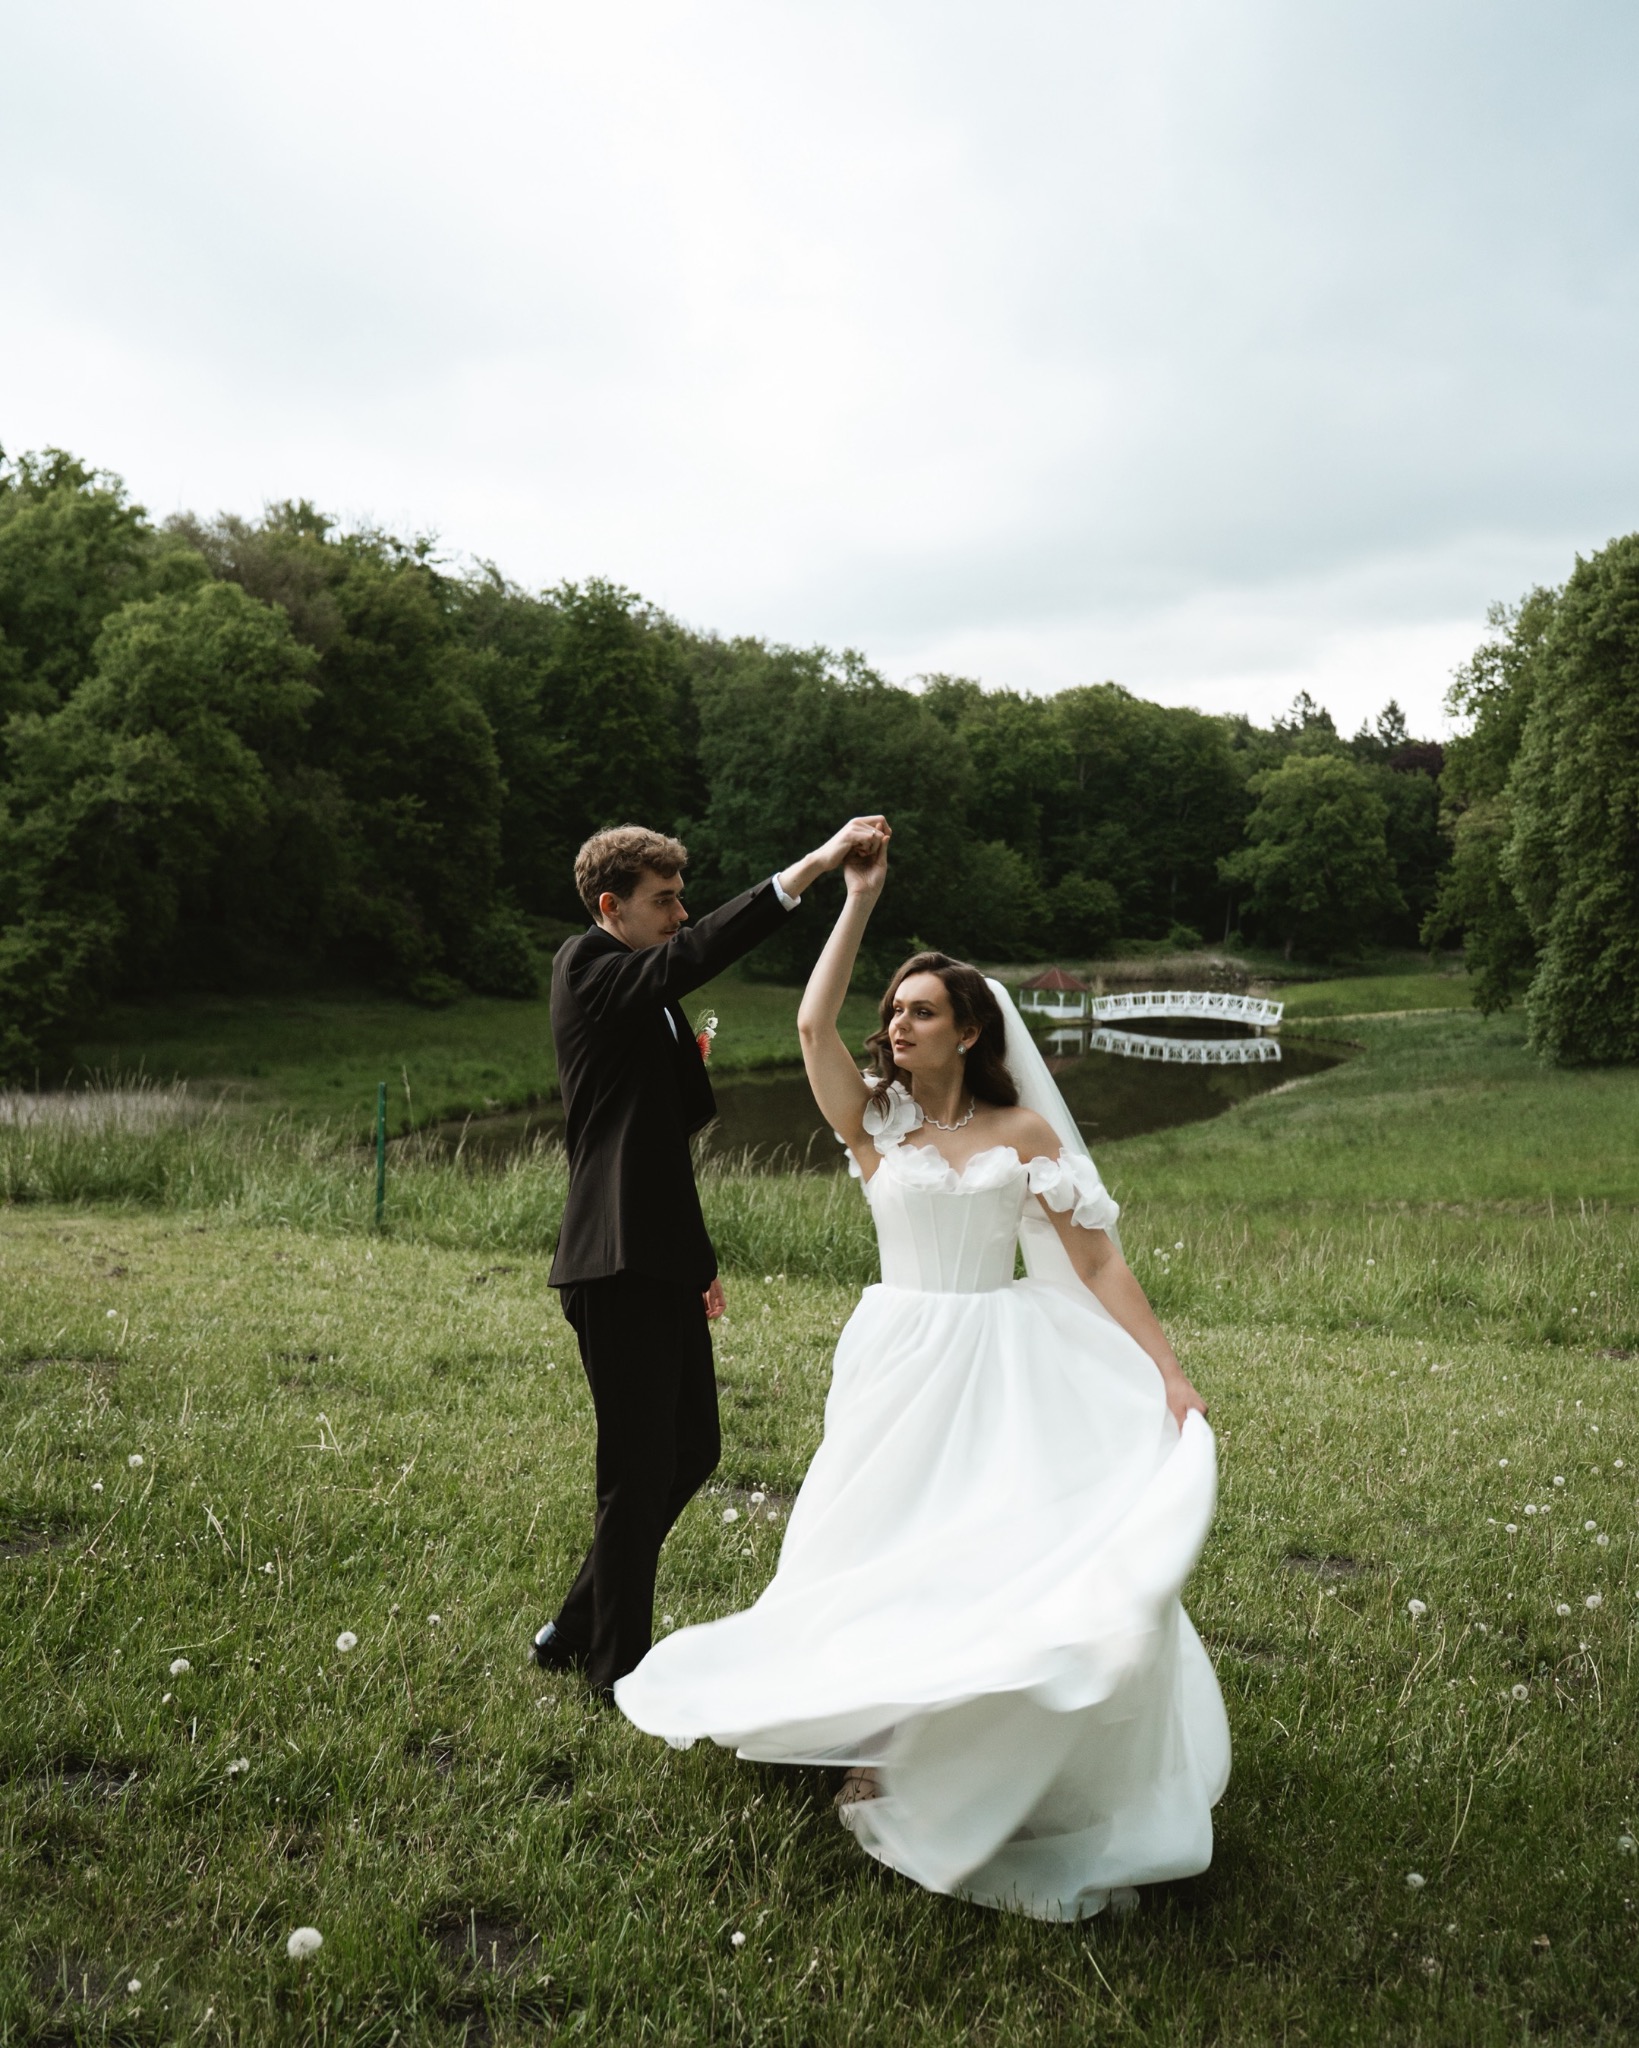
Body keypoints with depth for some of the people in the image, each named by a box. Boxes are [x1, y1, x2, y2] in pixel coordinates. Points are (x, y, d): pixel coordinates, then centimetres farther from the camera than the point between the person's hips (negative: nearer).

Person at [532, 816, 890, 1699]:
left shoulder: (649, 999, 18)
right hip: (616, 1267, -9)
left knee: (690, 1451, 15)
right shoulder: (587, 969, -10)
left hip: (660, 1266, 9)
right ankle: (617, 1663, 19)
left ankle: (577, 1629, 30)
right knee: (639, 1469, 1)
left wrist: (697, 1257, 21)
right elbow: (692, 955, -29)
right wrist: (814, 864, -33)